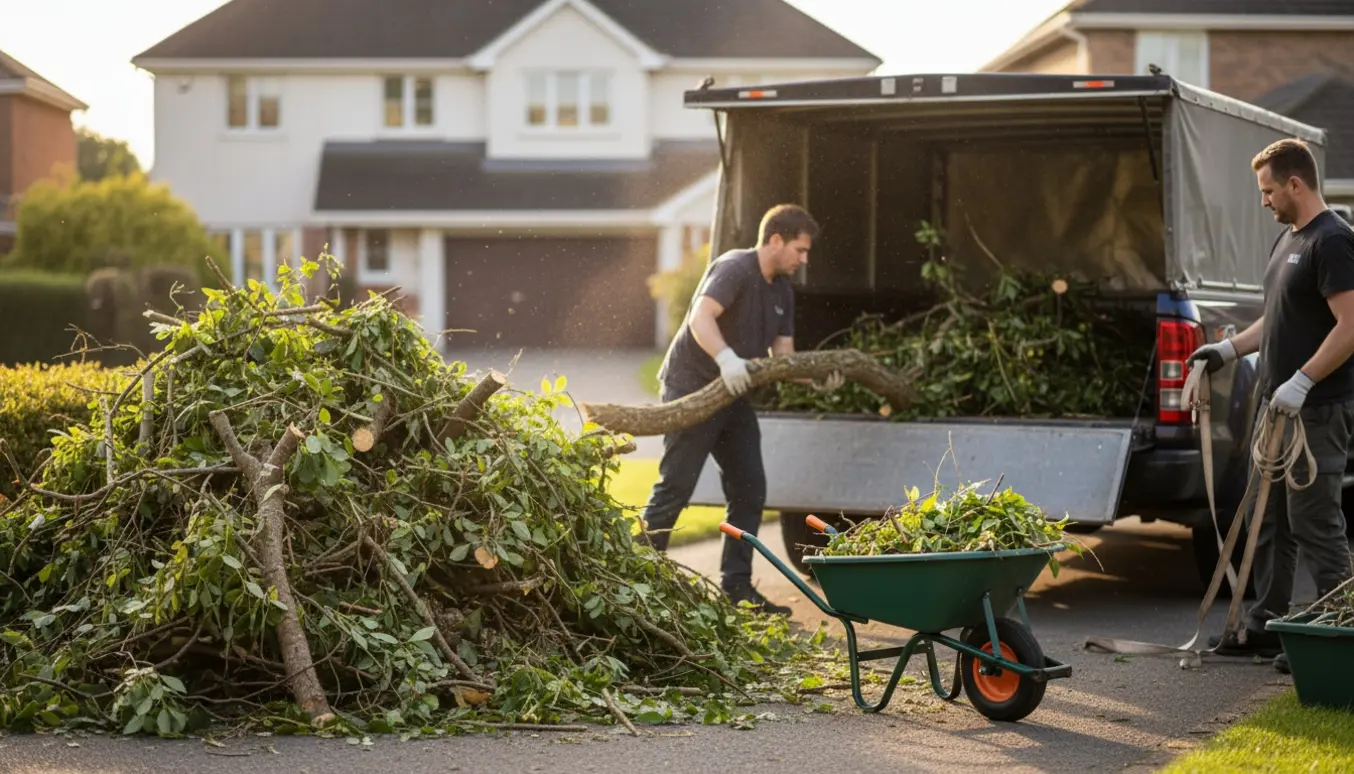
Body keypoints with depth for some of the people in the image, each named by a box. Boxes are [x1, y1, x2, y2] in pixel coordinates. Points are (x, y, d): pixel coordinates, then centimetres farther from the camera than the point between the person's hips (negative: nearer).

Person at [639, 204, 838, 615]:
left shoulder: (782, 291, 13)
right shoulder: (735, 268, -15)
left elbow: (783, 354, 10)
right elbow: (701, 317, -30)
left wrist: (814, 377, -9)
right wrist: (726, 358, -46)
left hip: (733, 396, 9)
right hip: (692, 388, -9)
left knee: (749, 491, 6)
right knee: (675, 488, -9)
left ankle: (736, 586, 12)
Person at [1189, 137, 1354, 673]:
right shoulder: (1288, 238, 16)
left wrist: (1302, 381, -25)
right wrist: (1230, 348, 17)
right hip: (1277, 406, 10)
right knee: (1269, 520, 14)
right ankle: (1267, 625, 22)